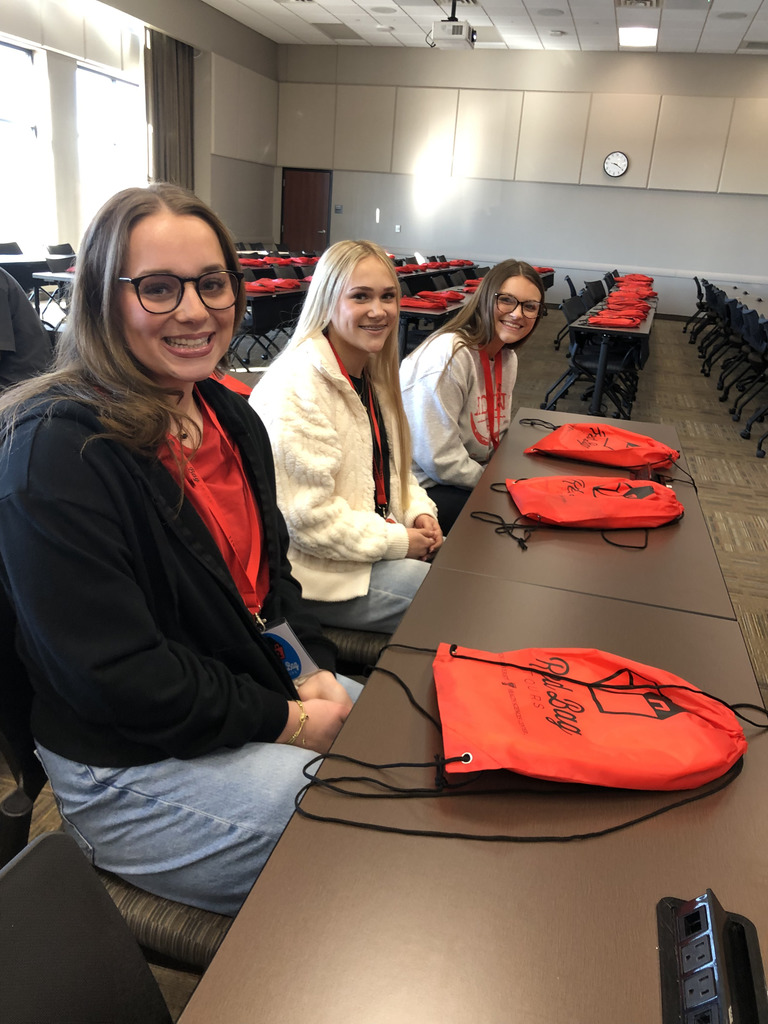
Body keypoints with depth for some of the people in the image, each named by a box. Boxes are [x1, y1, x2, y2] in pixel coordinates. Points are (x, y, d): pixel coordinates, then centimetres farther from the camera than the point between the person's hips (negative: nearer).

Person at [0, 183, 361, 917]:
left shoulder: (230, 416, 5)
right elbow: (115, 676, -24)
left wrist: (315, 670, -4)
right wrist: (286, 723, -18)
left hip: (265, 695, 8)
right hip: (128, 769, -8)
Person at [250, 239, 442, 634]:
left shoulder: (371, 373, 7)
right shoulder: (296, 387, -23)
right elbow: (307, 518, -25)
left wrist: (419, 511, -1)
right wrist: (398, 542, -17)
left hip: (374, 536, 9)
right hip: (319, 572, -9)